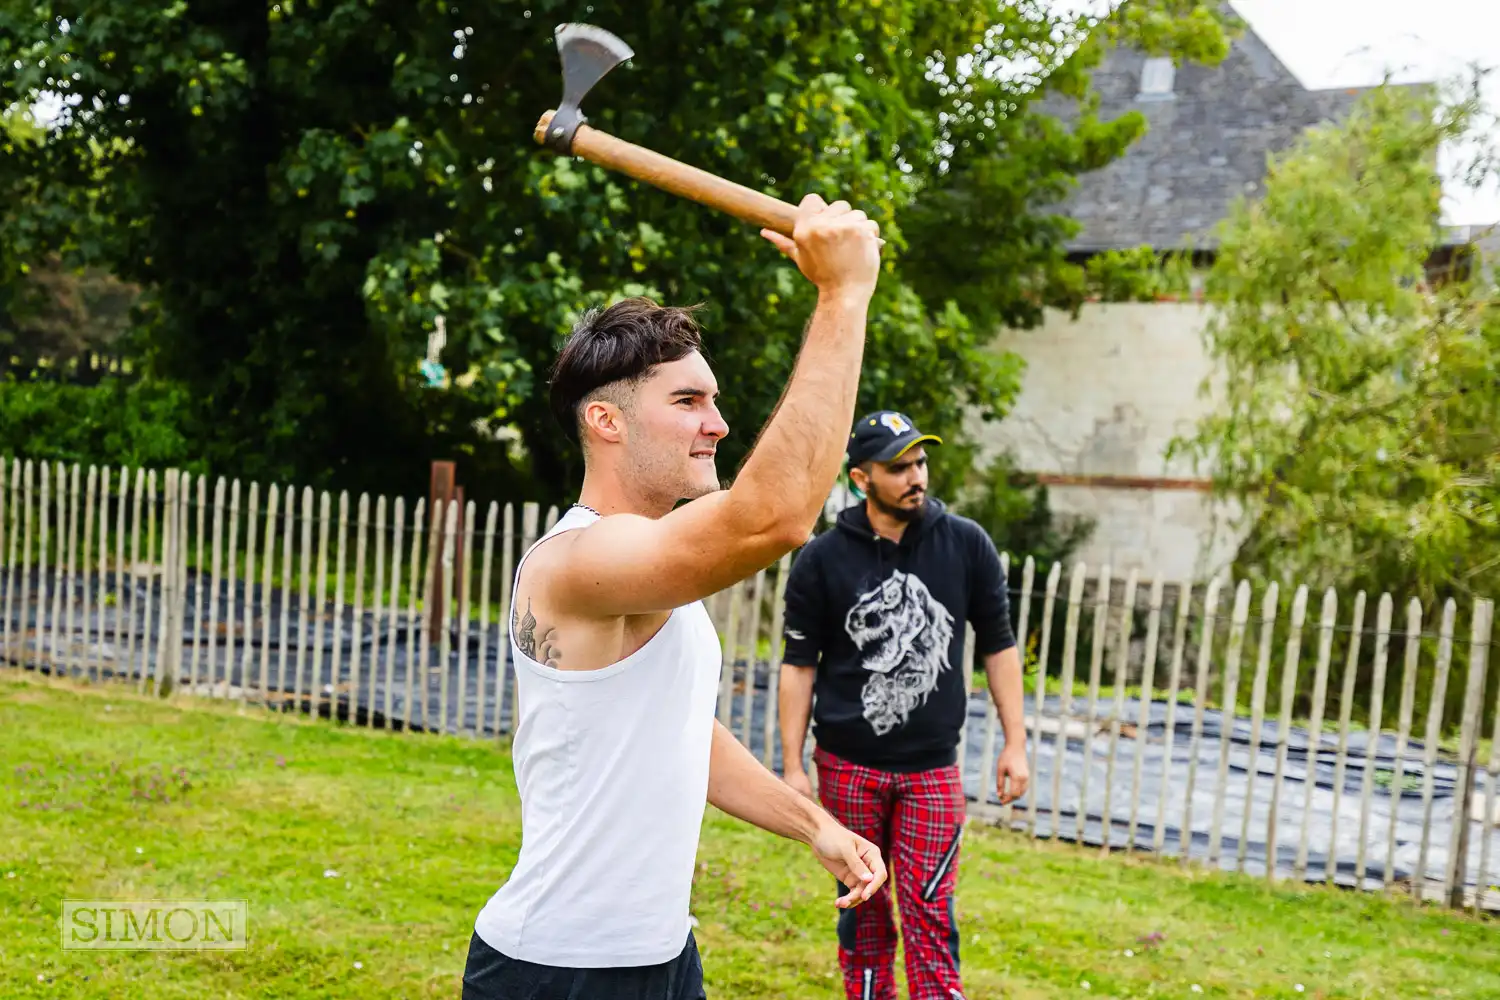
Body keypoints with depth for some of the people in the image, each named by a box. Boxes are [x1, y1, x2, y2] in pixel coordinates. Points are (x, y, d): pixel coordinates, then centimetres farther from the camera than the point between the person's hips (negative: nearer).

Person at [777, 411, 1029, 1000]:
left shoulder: (967, 545, -2)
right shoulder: (822, 560, -5)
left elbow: (998, 647, 4)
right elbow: (798, 666, -1)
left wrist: (1015, 745, 1)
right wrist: (793, 766, -3)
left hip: (932, 768, 0)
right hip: (847, 766, 0)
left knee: (928, 913, -1)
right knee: (862, 902, 11)